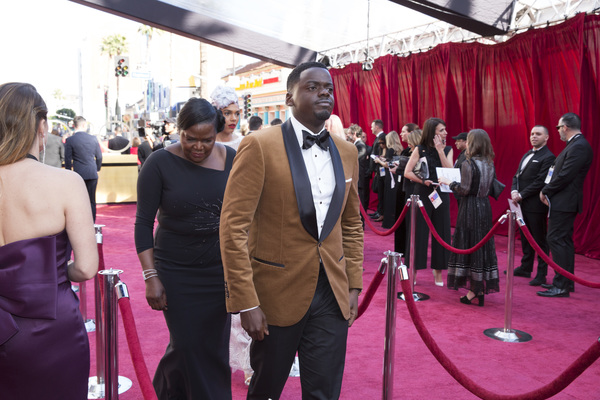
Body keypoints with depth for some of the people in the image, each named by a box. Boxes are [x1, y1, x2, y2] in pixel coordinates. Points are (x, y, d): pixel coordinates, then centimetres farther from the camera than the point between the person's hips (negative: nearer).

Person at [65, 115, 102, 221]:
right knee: (91, 201, 8)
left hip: (78, 174, -2)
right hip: (92, 174, 2)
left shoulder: (70, 140, -5)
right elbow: (99, 157, 10)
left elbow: (68, 160, -2)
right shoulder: (93, 139, 2)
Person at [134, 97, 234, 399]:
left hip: (220, 270, 3)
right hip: (177, 272, -2)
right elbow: (143, 222, -8)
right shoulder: (160, 163, -10)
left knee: (216, 346, 10)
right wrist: (151, 277, -12)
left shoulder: (230, 159, -2)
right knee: (187, 345, 5)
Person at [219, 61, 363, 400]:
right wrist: (246, 302, -16)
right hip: (277, 294, -4)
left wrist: (354, 285, 9)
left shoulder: (347, 153, 7)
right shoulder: (259, 147, -11)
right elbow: (233, 228, -14)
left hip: (332, 295, 4)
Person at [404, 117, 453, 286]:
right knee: (419, 231, 1)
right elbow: (407, 172, -5)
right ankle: (414, 270, 12)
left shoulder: (448, 150, 7)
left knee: (441, 231, 6)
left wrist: (440, 150, -12)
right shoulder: (420, 150, -1)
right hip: (422, 194, -3)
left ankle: (438, 270, 17)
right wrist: (423, 181, -18)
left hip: (441, 194, 3)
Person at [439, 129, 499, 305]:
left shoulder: (468, 164, -14)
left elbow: (464, 190, -17)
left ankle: (473, 291, 2)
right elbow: (488, 187, 14)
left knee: (469, 245, 0)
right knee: (483, 245, 11)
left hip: (470, 208, -7)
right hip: (485, 206, 7)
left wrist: (449, 182, -3)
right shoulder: (489, 164, 8)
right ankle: (481, 290, 17)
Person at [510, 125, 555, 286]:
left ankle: (541, 274, 6)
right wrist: (514, 191, -2)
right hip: (522, 204, 9)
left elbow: (540, 182, -18)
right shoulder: (527, 155, 17)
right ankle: (525, 268, 30)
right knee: (525, 237, 18)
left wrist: (521, 195, -16)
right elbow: (517, 175, 16)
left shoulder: (548, 157, -11)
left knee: (539, 240, -1)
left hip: (536, 205, -9)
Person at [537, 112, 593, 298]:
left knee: (556, 240, -9)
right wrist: (548, 192, 6)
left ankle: (561, 287, -4)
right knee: (564, 241, 15)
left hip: (564, 203, -11)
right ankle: (566, 282, 25)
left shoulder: (579, 147, -17)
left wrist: (545, 192, -10)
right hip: (564, 201, 11)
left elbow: (565, 176, -22)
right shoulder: (576, 145, 15)